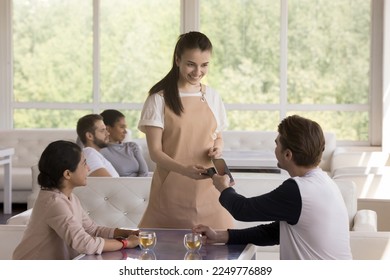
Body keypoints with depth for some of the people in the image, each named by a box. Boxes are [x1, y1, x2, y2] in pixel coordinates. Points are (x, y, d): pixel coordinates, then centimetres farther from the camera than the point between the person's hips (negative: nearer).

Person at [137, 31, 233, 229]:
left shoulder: (212, 97, 8)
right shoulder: (159, 99, -4)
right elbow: (155, 151, -8)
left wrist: (218, 147, -3)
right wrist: (184, 169, -25)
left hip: (208, 190, 3)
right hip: (172, 191, -3)